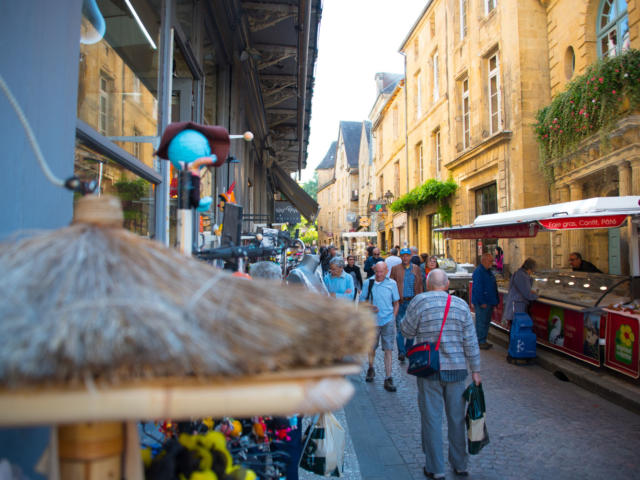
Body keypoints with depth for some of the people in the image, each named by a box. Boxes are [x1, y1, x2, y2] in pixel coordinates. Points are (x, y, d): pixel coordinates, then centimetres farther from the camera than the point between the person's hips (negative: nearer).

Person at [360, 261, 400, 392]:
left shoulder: (392, 284, 1)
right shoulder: (368, 283, 1)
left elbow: (396, 303, 9)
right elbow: (362, 299, 7)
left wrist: (393, 318, 0)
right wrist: (369, 307, -12)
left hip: (388, 321, -1)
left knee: (388, 349, -4)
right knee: (371, 347, 15)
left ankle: (388, 379, 2)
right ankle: (371, 369, 41)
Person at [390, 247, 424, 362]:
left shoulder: (416, 268, 8)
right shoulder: (395, 269, 2)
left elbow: (420, 285, 10)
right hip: (400, 302, -2)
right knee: (399, 328, -5)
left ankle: (408, 350, 24)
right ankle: (401, 352, -1)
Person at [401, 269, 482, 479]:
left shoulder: (419, 302, -10)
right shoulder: (461, 305, 0)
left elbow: (407, 331, -3)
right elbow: (470, 341, 2)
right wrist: (475, 370, 9)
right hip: (457, 369, 3)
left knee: (431, 418, 8)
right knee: (457, 418, 17)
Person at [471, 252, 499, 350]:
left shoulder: (488, 271, 15)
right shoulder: (478, 272, -16)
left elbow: (493, 287, 21)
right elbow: (477, 289, -21)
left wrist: (494, 301, 16)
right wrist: (482, 302, -23)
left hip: (489, 302, 10)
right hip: (482, 303, -10)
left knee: (486, 322, 15)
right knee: (481, 322, -3)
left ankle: (483, 341, 24)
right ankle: (480, 342, 4)